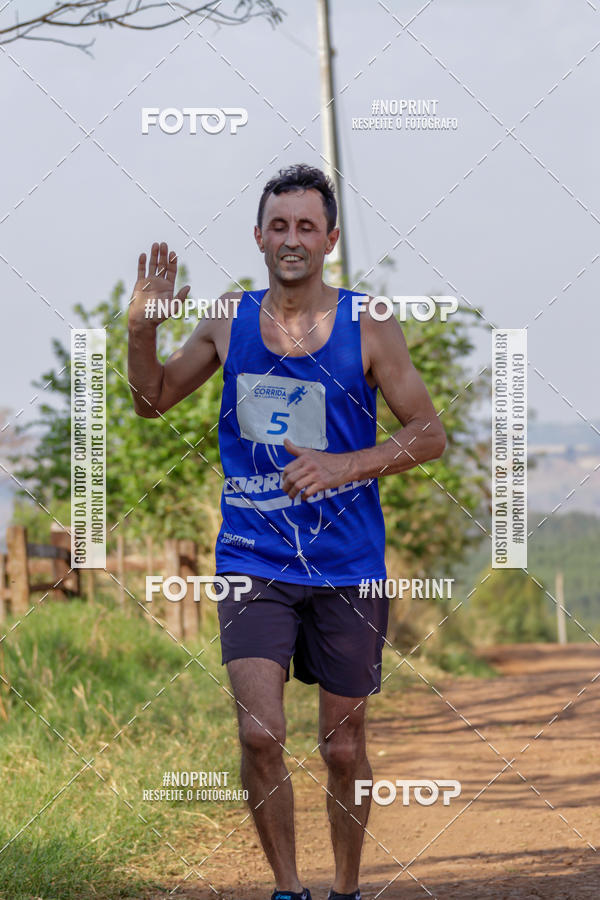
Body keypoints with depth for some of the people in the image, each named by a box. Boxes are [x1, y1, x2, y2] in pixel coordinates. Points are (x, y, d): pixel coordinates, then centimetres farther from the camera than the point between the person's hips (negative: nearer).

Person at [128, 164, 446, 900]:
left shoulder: (367, 329, -5)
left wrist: (344, 466, -18)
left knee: (343, 748, 8)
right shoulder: (228, 321, 2)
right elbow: (153, 401, 14)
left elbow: (430, 435, -3)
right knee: (259, 734, -15)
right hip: (254, 562, 1)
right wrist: (142, 331, -5)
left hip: (347, 566, -1)